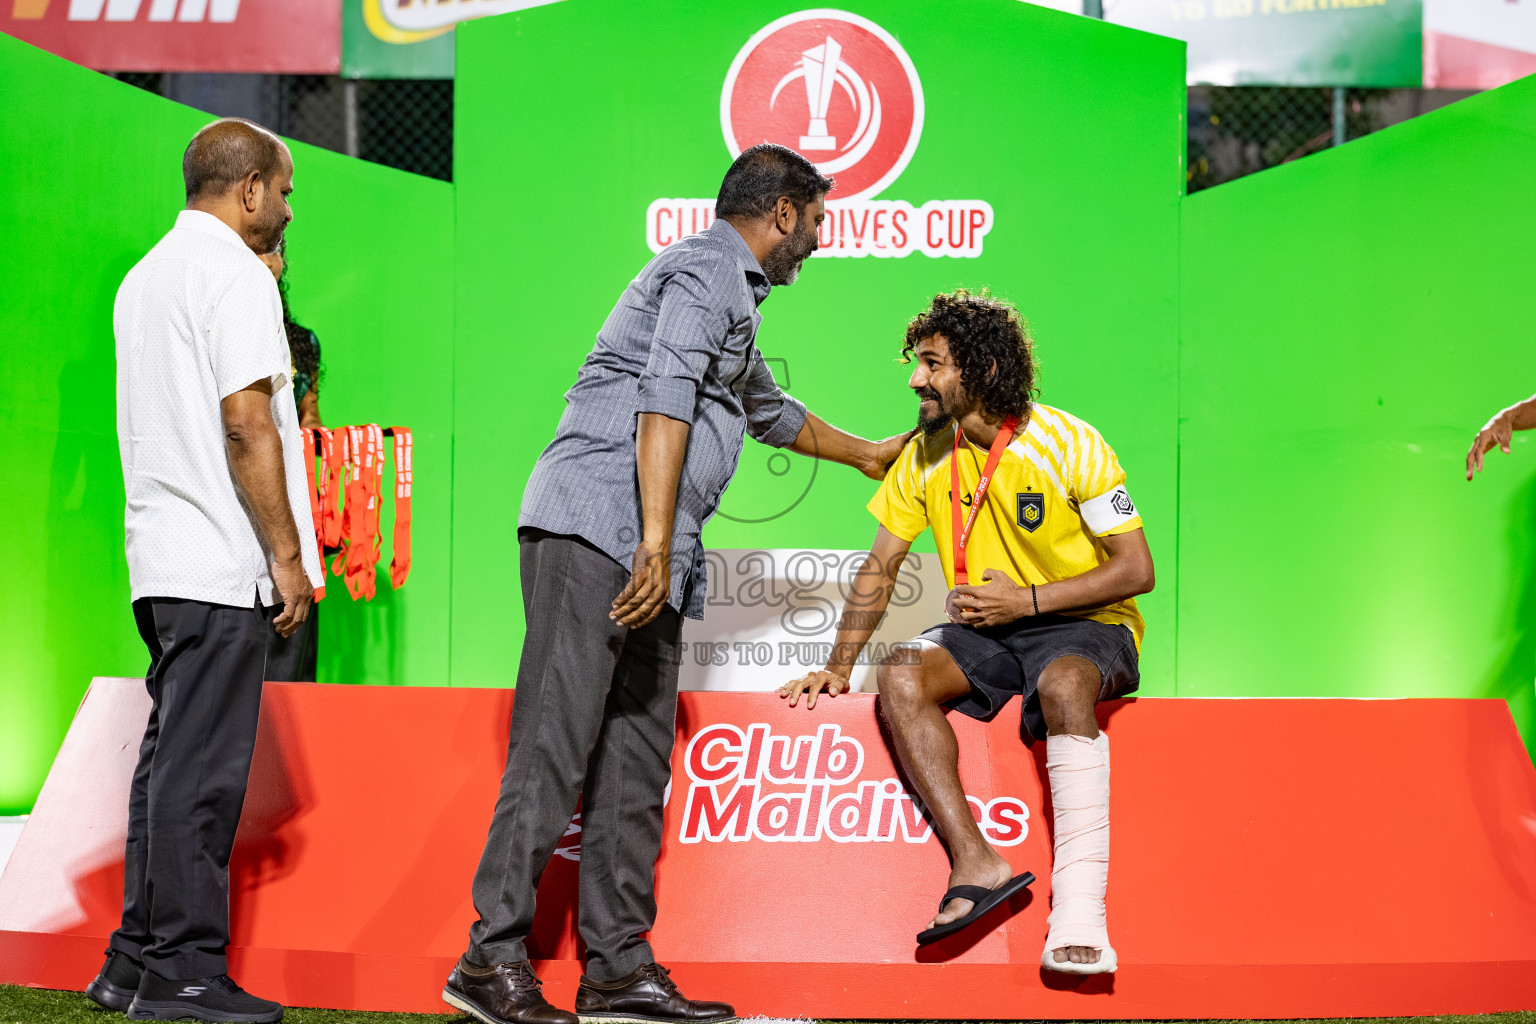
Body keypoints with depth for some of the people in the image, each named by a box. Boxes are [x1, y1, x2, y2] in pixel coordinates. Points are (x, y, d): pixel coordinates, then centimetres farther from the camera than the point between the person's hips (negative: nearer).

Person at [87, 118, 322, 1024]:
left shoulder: (145, 276, 18)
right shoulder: (235, 275, -10)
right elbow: (245, 421, -17)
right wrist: (288, 554, -14)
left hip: (161, 559, 9)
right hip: (221, 564, -9)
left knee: (170, 760, 12)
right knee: (203, 770, -7)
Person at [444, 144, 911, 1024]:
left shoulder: (733, 293, 30)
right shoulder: (709, 268, -3)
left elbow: (769, 409, 48)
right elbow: (664, 399, -17)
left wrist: (864, 454, 62)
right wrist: (655, 544, -26)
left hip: (648, 556, 11)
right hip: (598, 523, -11)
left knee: (637, 758, 6)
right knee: (556, 741, -15)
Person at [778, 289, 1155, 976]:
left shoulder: (1067, 445, -12)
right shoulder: (925, 456, 2)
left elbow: (1137, 570, -12)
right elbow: (879, 570, 10)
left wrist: (1027, 600, -18)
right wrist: (839, 667, 0)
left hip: (1086, 627, -5)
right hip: (984, 635, 5)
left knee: (1063, 684, -39)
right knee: (900, 676, -25)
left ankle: (1079, 909, -44)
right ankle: (976, 865, -31)